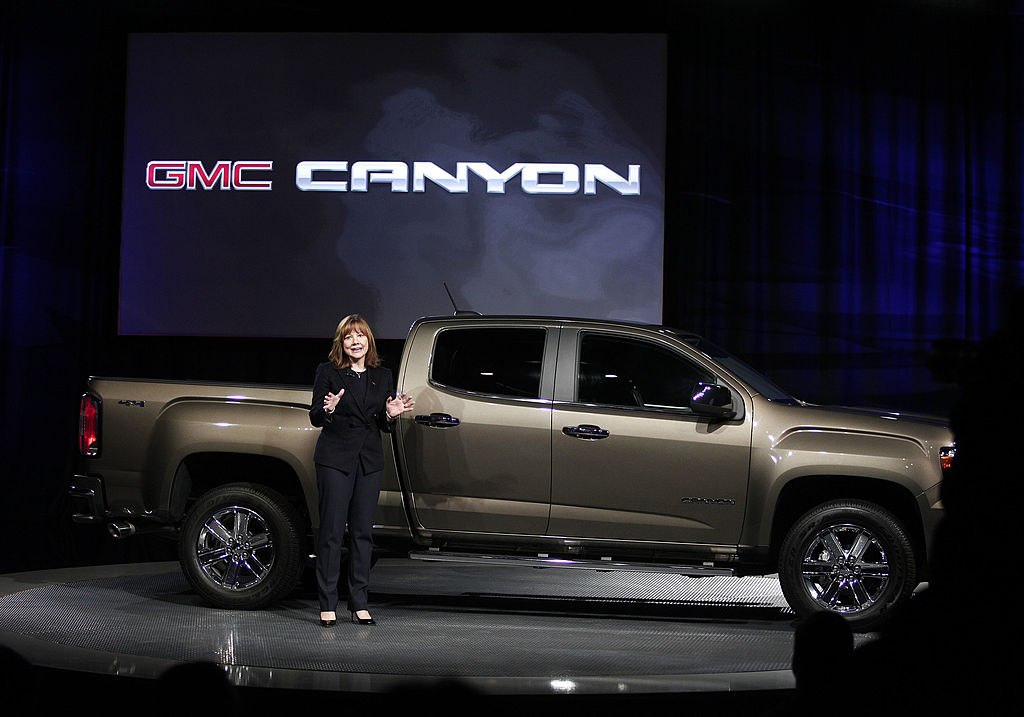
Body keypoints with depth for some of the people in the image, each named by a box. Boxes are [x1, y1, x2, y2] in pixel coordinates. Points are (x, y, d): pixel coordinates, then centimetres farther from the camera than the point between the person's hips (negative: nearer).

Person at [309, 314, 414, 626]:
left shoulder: (383, 376, 12)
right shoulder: (328, 372, 2)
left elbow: (385, 426, 14)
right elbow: (314, 418, -2)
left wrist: (391, 415, -8)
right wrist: (327, 409, -23)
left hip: (370, 460, 4)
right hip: (335, 458, -4)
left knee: (363, 532, 5)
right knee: (332, 531, -4)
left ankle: (359, 604, 11)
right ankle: (328, 605, 1)